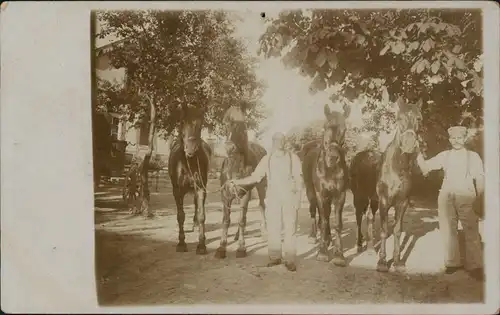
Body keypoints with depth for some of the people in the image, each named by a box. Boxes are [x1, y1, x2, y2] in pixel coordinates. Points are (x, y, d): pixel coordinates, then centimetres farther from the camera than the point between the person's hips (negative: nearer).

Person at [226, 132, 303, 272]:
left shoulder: (293, 158, 0)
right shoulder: (267, 159, 5)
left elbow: (298, 180, 0)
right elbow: (255, 177, 5)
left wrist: (298, 199, -6)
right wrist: (237, 182, -4)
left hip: (289, 198, -2)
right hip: (273, 198, 2)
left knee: (290, 228, 0)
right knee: (272, 228, 5)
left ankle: (290, 260, 8)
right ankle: (274, 257, 19)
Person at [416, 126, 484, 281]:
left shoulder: (473, 156, 4)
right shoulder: (444, 155, 9)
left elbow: (479, 178, -1)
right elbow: (425, 166, 6)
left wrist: (479, 197, -14)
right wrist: (418, 153, -10)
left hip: (466, 198, -2)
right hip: (446, 197, 3)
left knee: (471, 232, 0)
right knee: (448, 231, 9)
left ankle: (475, 266, 11)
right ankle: (452, 262, 24)